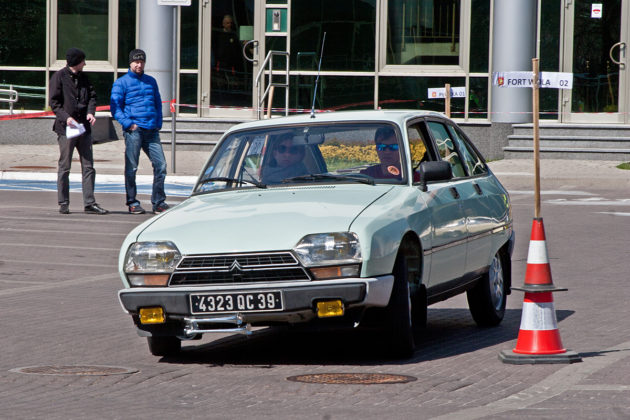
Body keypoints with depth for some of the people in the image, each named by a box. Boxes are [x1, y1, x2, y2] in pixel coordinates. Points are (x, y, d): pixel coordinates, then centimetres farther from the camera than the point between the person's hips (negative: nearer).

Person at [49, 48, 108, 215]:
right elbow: (54, 102, -7)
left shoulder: (83, 77, 15)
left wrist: (90, 112, -6)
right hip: (66, 127, -6)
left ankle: (89, 203, 6)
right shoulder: (59, 77, -3)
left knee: (88, 166, 3)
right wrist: (65, 117, -20)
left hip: (84, 126, 6)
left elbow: (92, 96, 14)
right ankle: (63, 204, 6)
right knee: (64, 167, 0)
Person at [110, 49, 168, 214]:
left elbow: (158, 103, 25)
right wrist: (128, 124, -12)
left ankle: (159, 202, 6)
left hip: (151, 131, 4)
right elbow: (115, 108, -1)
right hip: (133, 131, -4)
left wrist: (158, 123, 10)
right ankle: (132, 202, 5)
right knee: (131, 168, -2)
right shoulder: (121, 83, 4)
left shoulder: (151, 81, 19)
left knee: (160, 165, -3)